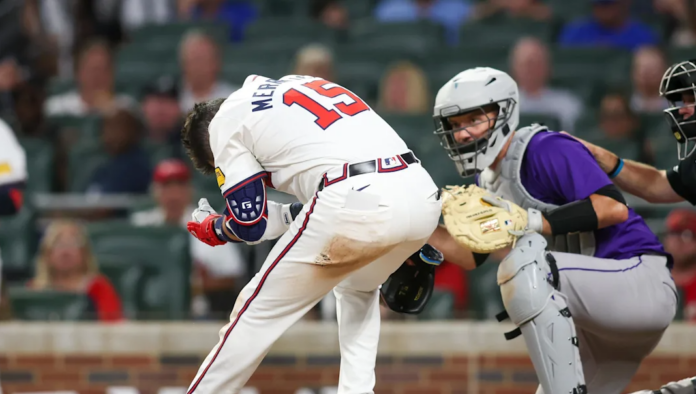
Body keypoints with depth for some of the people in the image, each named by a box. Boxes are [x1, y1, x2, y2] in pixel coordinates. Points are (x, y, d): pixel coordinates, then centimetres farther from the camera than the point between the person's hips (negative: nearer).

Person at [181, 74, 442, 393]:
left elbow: (251, 225, 11)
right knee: (358, 288, 35)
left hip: (355, 204, -7)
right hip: (422, 195, 7)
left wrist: (216, 228, 31)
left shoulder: (226, 119, 12)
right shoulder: (296, 83, 33)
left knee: (259, 309, 10)